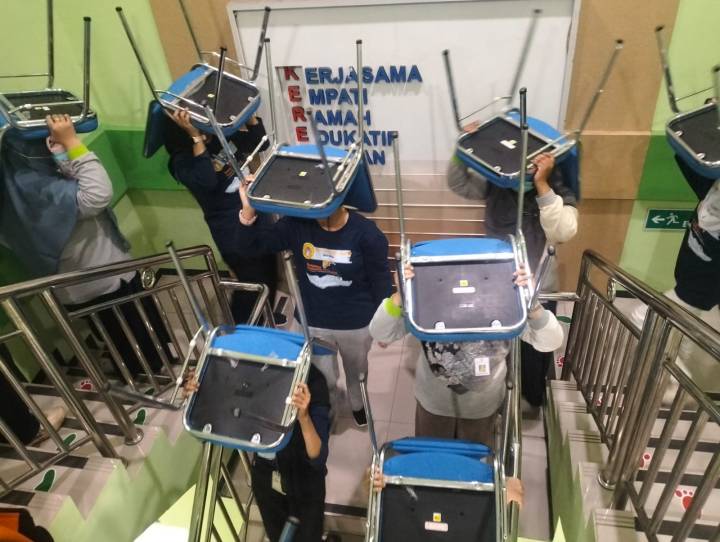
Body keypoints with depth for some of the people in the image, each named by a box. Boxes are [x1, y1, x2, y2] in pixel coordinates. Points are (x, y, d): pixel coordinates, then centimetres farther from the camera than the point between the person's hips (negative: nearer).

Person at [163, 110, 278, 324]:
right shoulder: (183, 160, -17)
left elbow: (260, 142, 8)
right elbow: (207, 181, -37)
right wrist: (195, 136, -35)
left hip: (257, 214, 7)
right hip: (233, 231, -7)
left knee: (270, 275, 21)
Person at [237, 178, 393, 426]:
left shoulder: (366, 232, -22)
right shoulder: (297, 224, -15)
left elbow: (381, 279, -11)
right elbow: (254, 244, -14)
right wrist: (249, 210, -33)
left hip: (356, 323, -1)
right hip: (312, 322, 1)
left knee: (356, 370, 27)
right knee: (323, 379, 19)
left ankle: (357, 403, 62)